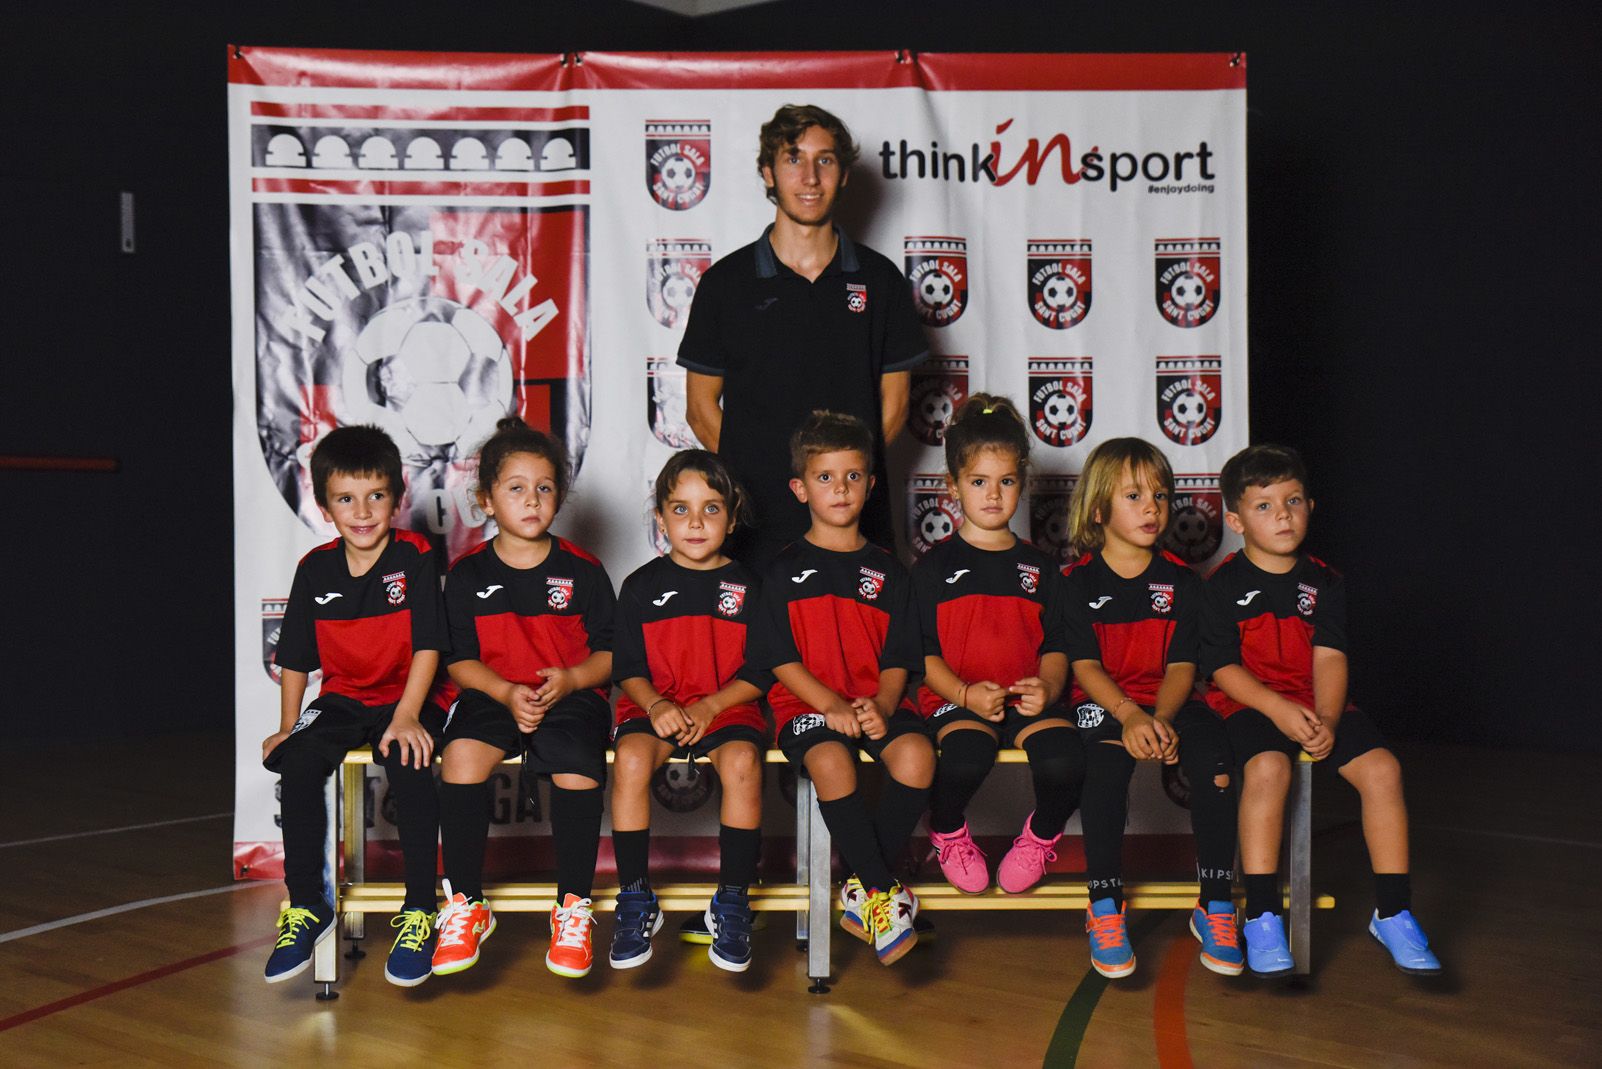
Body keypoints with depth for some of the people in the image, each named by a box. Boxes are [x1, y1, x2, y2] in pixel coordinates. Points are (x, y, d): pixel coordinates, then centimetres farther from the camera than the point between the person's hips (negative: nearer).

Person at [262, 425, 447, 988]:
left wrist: (406, 717, -23)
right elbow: (295, 658, 12)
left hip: (406, 697, -3)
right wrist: (287, 726, 7)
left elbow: (427, 647, -13)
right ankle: (307, 906, -9)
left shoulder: (416, 558, -7)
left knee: (410, 766, -32)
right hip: (342, 698, 4)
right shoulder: (315, 569, 4)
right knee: (298, 764, -24)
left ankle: (420, 909, -17)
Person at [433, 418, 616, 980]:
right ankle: (465, 904, -12)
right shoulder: (468, 574, 6)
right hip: (494, 696, 1)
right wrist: (507, 693, -14)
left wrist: (571, 679, -15)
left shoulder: (582, 571, 4)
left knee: (577, 766, -30)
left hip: (572, 696, -1)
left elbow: (611, 652, 5)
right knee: (462, 754, -29)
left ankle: (573, 909, -10)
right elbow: (460, 660, 4)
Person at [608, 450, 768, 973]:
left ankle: (732, 901, -16)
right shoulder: (642, 586, 7)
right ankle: (635, 900, -16)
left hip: (728, 708, 0)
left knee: (742, 760, -33)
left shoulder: (746, 586, 6)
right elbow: (629, 669, 5)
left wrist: (711, 706, -13)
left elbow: (759, 674, 3)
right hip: (655, 707, 1)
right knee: (630, 758, -32)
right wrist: (655, 704, -15)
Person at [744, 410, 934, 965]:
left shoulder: (888, 571, 14)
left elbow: (899, 660, 8)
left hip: (876, 703, 2)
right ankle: (884, 894, -19)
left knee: (916, 754, -30)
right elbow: (780, 659, 1)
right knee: (831, 762, -35)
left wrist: (880, 706, -13)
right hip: (806, 703, -2)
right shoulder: (784, 570, 8)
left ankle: (862, 889, -14)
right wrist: (831, 704, -15)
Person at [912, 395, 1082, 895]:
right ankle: (947, 833, 1)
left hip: (1028, 699, 2)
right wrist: (965, 693, -16)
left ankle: (1042, 835, 6)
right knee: (966, 756, -35)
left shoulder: (1038, 567, 16)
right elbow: (923, 654, 1)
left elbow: (1055, 648, 12)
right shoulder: (934, 567, 7)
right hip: (956, 698, -2)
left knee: (1063, 758, -29)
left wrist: (1046, 688, -10)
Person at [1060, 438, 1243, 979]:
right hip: (1101, 704, -2)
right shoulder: (1078, 581, 3)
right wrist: (1128, 714, -24)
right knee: (1106, 766, -34)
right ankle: (1104, 908, -20)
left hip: (1169, 704, 2)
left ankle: (1216, 906, -13)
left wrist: (1161, 718, -18)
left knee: (1215, 765, -27)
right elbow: (1084, 665, -6)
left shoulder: (1180, 580, 10)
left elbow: (1181, 665, 2)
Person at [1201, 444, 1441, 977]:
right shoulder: (1224, 585, -2)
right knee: (1268, 768, -34)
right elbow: (1222, 666, -8)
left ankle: (1393, 913, -4)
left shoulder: (1324, 581, 9)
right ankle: (1261, 915, -25)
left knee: (1382, 767, -18)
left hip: (1317, 704, 4)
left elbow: (1330, 657, 1)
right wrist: (1278, 709, -23)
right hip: (1249, 703, -4)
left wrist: (1326, 721, -16)